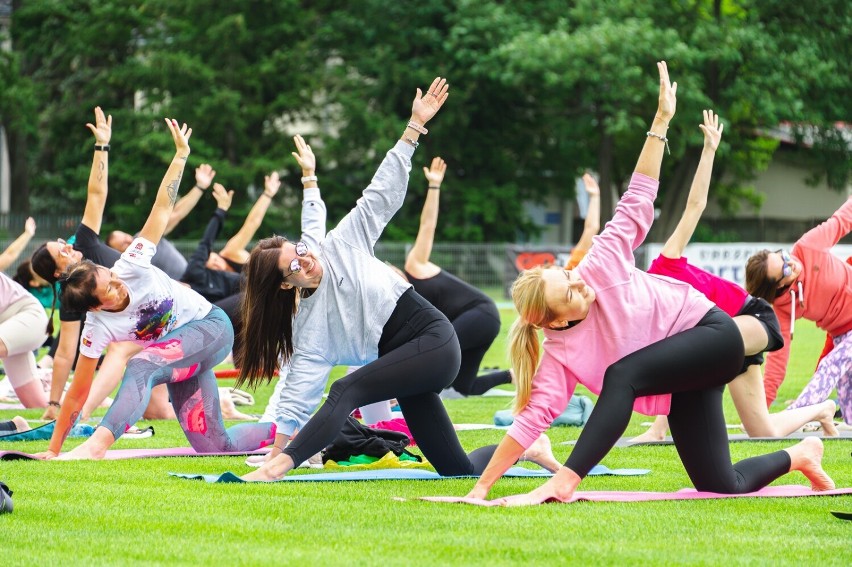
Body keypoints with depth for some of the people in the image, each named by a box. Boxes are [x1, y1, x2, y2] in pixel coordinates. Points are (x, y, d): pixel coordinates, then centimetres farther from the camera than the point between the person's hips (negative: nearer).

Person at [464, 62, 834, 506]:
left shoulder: (599, 267, -18)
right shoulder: (561, 355, -15)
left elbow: (636, 202, -13)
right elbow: (531, 418, -20)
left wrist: (661, 121, -17)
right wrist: (482, 488, -30)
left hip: (711, 334, -4)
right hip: (681, 387, 4)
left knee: (622, 374, -30)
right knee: (725, 487, 1)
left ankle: (564, 482, -30)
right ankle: (800, 456, 31)